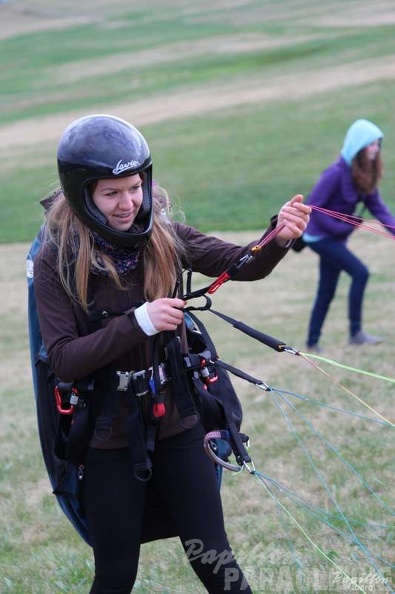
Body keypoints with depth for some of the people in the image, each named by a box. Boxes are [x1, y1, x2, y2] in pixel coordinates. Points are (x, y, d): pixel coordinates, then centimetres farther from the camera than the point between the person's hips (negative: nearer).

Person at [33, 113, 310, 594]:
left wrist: (279, 237, -31)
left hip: (177, 427, 2)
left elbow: (245, 265, -10)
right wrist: (137, 323, -27)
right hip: (109, 439, -2)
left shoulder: (164, 238, -5)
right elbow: (63, 360, -16)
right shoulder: (57, 262, -12)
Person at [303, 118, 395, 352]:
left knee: (327, 292, 13)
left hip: (335, 237, 9)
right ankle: (356, 332, -10)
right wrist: (341, 228, -22)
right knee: (360, 272, -17)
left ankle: (313, 342, 24)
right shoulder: (337, 173, -24)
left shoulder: (365, 173, 1)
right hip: (321, 237, -9)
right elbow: (312, 207, -23)